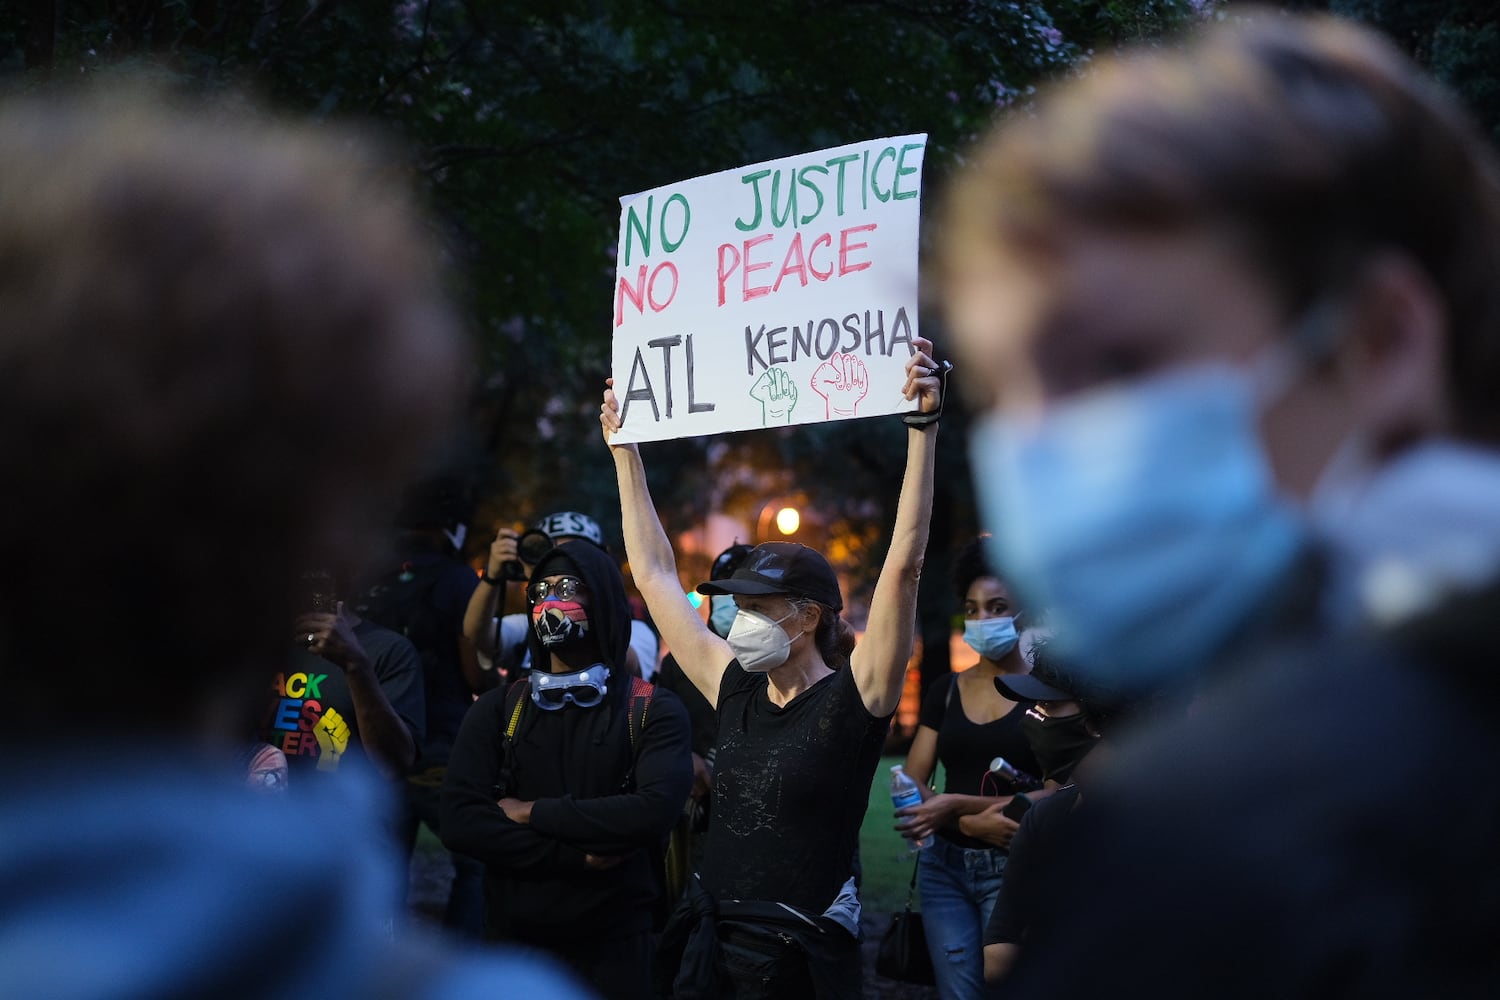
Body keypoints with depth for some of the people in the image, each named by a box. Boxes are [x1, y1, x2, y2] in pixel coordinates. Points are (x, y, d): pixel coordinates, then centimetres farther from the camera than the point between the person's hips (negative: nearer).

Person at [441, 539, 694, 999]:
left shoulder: (654, 711, -2)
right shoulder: (497, 710, 5)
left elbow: (653, 812, -20)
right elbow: (460, 822, -8)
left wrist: (534, 814, -13)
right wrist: (577, 857, -15)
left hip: (615, 943, -2)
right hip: (512, 939, 2)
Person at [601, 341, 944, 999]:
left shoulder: (853, 699, -7)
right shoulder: (737, 692, 7)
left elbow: (903, 565, -17)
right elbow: (655, 576, 15)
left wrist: (922, 428, -21)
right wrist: (624, 450, 17)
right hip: (709, 946, 6)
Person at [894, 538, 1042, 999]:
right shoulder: (945, 692, 9)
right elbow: (912, 787, 4)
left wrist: (958, 804, -19)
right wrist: (983, 821, -17)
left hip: (1014, 868, -3)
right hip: (945, 866, 4)